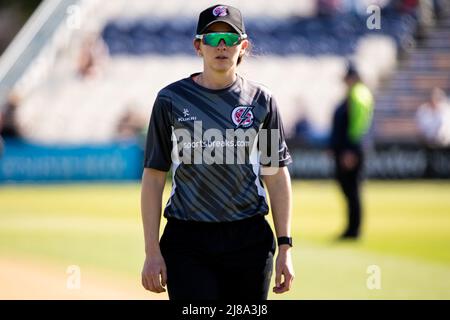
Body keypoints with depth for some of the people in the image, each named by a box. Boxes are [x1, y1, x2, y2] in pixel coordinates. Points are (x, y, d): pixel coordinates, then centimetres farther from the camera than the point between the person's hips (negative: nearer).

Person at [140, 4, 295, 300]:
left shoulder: (261, 100, 6)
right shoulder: (172, 100, 2)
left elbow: (277, 176, 8)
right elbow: (154, 177, 2)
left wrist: (285, 247, 2)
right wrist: (152, 252, -4)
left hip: (250, 241, 2)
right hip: (188, 242, -2)